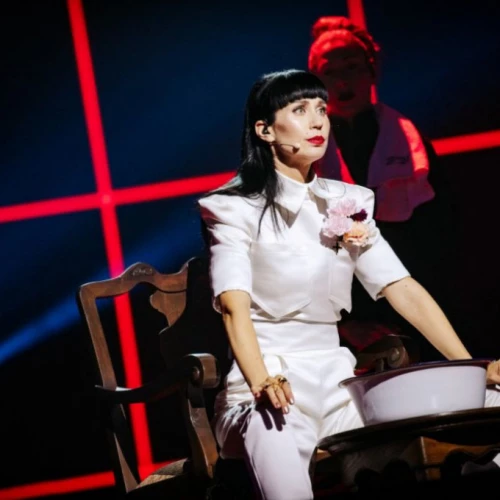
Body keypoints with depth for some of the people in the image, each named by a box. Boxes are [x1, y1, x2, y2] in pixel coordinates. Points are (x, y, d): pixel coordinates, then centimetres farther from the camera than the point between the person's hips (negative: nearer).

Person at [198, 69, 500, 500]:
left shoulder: (346, 204, 12)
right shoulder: (237, 208, -3)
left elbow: (403, 290, 4)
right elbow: (235, 305, -18)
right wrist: (262, 381, -38)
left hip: (335, 380, 5)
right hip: (267, 388, -5)